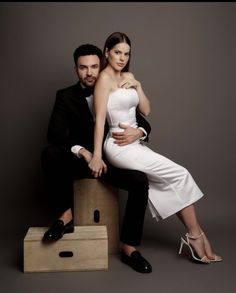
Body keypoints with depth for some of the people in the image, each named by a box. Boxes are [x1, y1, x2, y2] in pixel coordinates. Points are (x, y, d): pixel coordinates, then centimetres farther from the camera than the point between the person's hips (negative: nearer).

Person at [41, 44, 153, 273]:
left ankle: (129, 247, -12)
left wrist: (138, 132, -26)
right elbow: (55, 133, -16)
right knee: (50, 153, -30)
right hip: (79, 159, -1)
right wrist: (83, 152, -33)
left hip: (110, 159, 1)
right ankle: (65, 215, -19)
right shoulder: (65, 96, -1)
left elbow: (144, 123, 1)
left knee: (141, 181, -24)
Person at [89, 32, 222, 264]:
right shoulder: (104, 78, -7)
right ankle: (196, 236, 3)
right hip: (119, 147, -7)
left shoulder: (128, 77, 16)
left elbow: (146, 110, 14)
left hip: (135, 145, 7)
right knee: (181, 175, -9)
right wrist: (96, 156, -18)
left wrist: (137, 86, 0)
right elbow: (99, 118, -14)